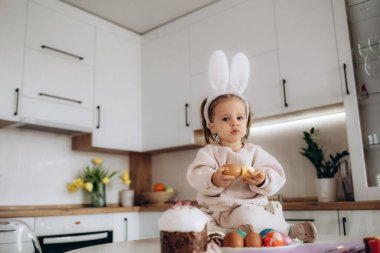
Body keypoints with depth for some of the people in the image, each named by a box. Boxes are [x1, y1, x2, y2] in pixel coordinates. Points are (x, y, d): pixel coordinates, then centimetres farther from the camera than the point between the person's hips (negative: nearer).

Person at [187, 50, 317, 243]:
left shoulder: (255, 151, 9)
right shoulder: (208, 152, 5)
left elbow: (277, 176, 1)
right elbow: (196, 176, -10)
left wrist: (262, 180, -22)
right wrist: (214, 179, -32)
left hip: (247, 209, -2)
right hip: (215, 211, 2)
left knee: (248, 216, -36)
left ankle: (286, 230, -10)